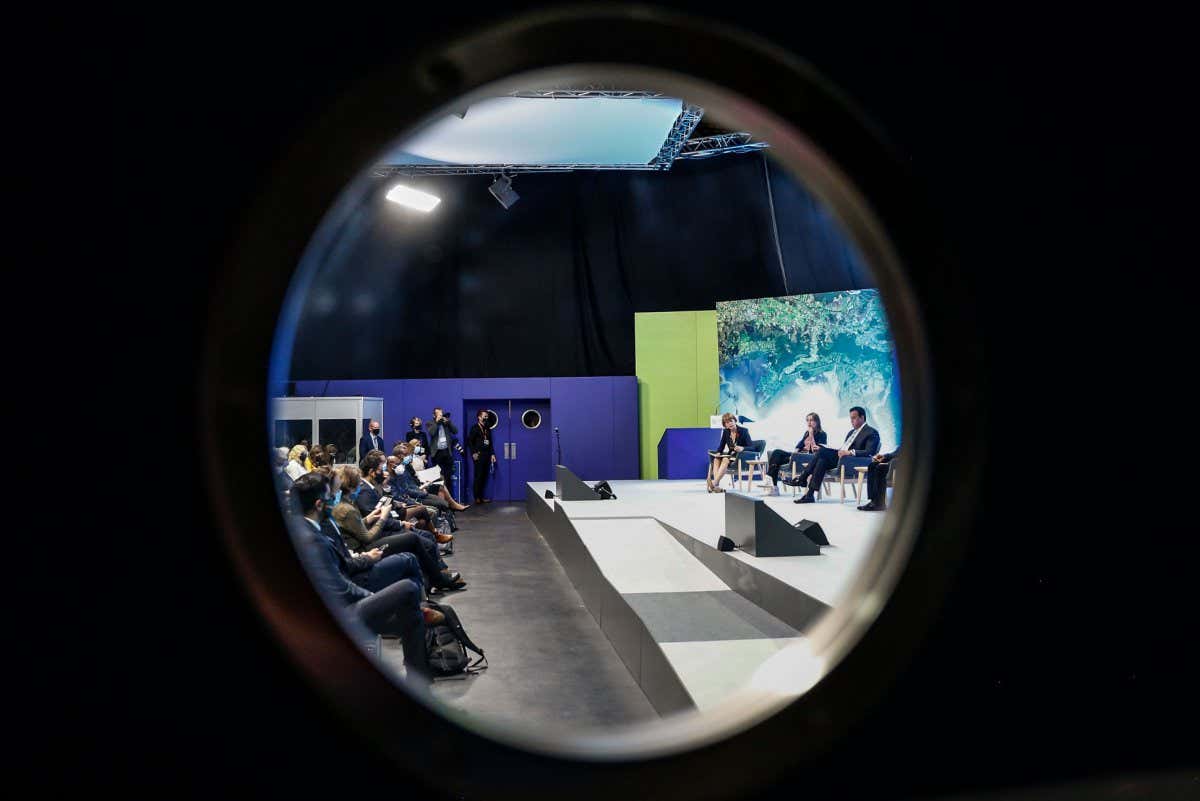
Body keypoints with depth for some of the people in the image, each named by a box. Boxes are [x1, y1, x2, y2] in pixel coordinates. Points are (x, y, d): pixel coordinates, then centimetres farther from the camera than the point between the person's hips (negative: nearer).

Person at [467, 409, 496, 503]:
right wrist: (473, 453, -14)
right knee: (478, 477, -5)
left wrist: (492, 454, 11)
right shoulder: (475, 428, -4)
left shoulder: (487, 429, 17)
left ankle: (481, 496, 13)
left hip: (486, 456, 6)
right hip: (478, 456, -6)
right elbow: (469, 441, -8)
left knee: (484, 476, 7)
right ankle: (477, 498, -1)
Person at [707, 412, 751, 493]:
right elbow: (721, 446, 10)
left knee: (725, 459, -34)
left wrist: (742, 448, -28)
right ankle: (716, 485, -43)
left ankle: (714, 483, -46)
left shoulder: (743, 431, -4)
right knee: (716, 459, -25)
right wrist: (718, 452, -12)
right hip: (730, 455, 5)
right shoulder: (726, 432, 9)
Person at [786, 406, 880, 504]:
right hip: (840, 456, 8)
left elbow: (870, 452, -14)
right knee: (822, 460, -25)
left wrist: (850, 452, -25)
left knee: (822, 451, -26)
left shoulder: (871, 433, 2)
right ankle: (809, 494, -31)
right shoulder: (852, 432, 29)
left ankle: (801, 479, -22)